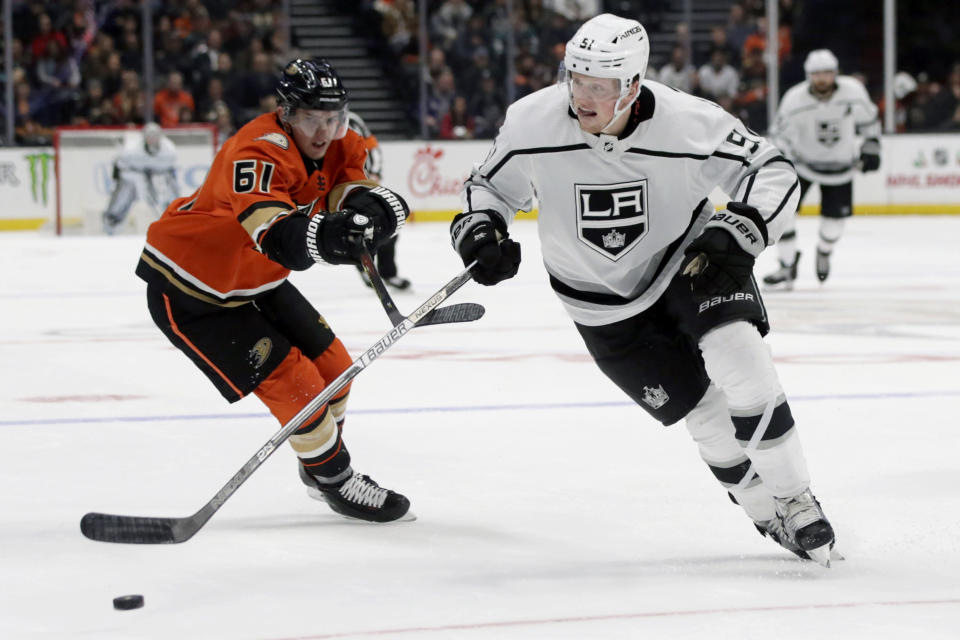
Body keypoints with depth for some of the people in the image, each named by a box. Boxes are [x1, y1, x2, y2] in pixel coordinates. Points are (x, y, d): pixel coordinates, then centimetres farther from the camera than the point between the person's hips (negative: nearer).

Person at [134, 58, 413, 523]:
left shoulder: (338, 147, -5)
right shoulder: (258, 153, -34)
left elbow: (355, 191, -19)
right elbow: (275, 233, -51)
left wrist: (373, 207, -43)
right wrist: (321, 237, -71)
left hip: (254, 279, 9)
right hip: (189, 289, -9)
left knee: (331, 366, 13)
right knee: (290, 381, -13)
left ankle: (323, 467, 38)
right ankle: (337, 483, 8)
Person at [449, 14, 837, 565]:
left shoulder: (689, 123, -25)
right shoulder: (533, 123, -21)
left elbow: (774, 171, -13)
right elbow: (491, 185, -2)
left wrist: (741, 230, -28)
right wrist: (478, 228, -22)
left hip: (688, 257, -1)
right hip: (606, 306, 1)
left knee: (738, 354, -26)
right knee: (709, 417, -5)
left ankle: (796, 501, -12)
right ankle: (773, 519, 17)